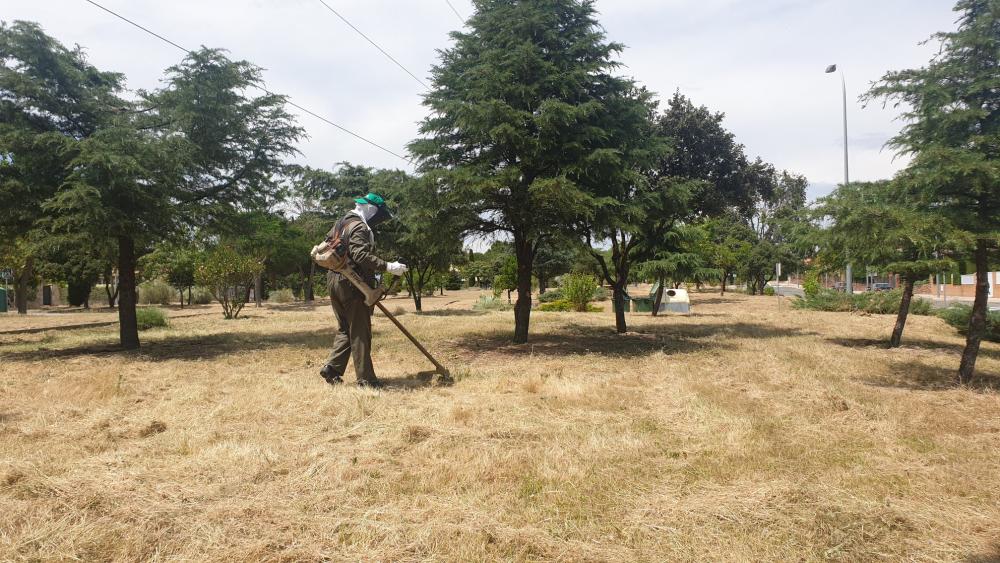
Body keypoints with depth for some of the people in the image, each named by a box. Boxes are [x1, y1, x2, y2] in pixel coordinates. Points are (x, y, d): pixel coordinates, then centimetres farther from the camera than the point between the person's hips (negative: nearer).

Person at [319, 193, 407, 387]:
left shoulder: (339, 225, 20)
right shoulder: (359, 227, -11)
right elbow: (361, 255, -25)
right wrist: (387, 266, -29)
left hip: (334, 281, 9)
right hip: (353, 284, -9)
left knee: (345, 329, 16)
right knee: (360, 332, -4)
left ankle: (332, 368, 6)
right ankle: (365, 378, 0)